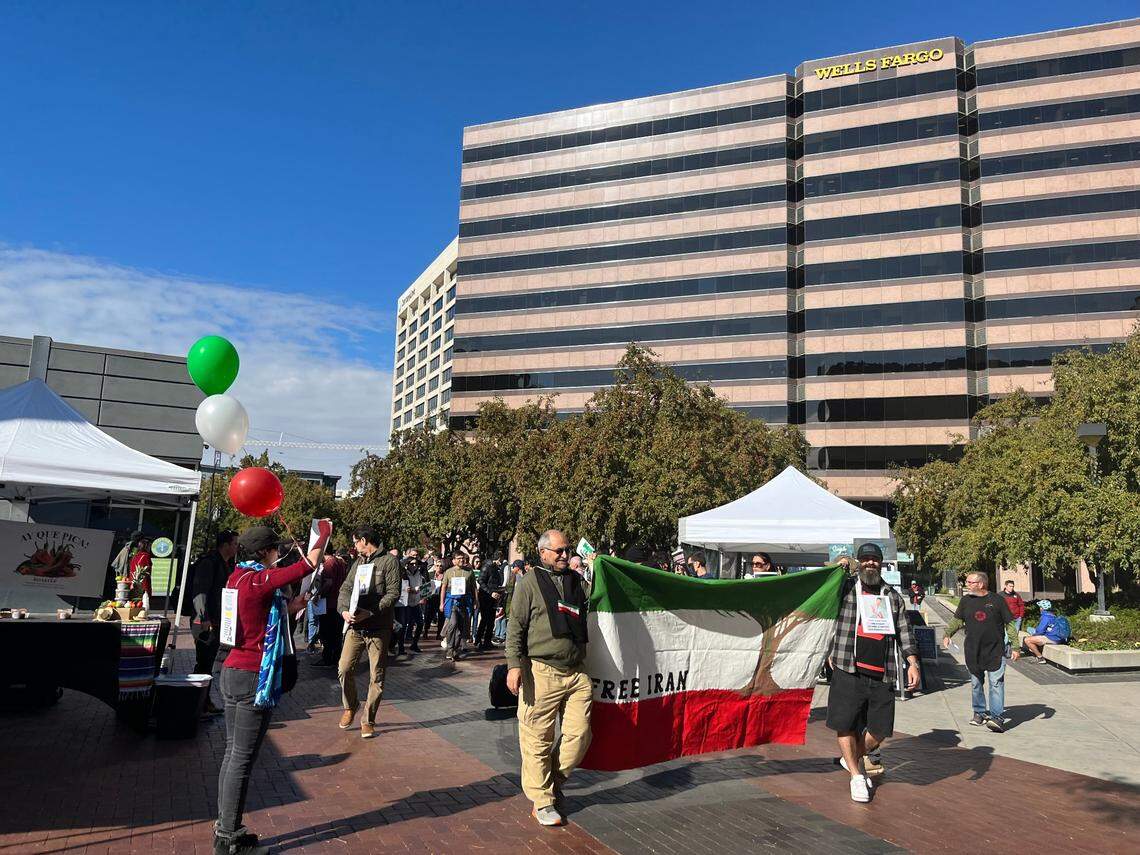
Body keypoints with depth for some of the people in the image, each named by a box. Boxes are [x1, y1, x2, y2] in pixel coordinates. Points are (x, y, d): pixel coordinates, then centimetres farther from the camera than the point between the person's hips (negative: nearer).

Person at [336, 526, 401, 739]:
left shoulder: (389, 561, -5)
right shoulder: (357, 563, 15)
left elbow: (393, 594, -12)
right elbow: (345, 589, 9)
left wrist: (371, 612, -22)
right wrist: (344, 610, -10)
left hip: (378, 628, -5)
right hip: (355, 626, 5)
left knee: (376, 677, 2)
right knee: (344, 669, 0)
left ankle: (368, 720, 16)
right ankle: (350, 706, 26)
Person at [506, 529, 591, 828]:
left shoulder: (578, 581, 15)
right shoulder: (529, 583, 1)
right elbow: (515, 628, -3)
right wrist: (514, 665, -9)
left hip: (577, 672, 5)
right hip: (541, 672, -4)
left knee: (579, 734, 3)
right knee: (538, 739, 1)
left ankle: (554, 782, 27)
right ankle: (542, 802, 16)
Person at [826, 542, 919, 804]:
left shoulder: (893, 596, 15)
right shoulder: (845, 587, 4)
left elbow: (904, 632, 14)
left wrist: (913, 663, 3)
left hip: (882, 674, 3)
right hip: (848, 670, -3)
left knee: (880, 728, 6)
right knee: (845, 724, -1)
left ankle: (853, 758, 33)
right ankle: (856, 775, 17)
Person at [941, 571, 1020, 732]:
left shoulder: (997, 600, -4)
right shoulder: (966, 601, 5)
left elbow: (1009, 624, 0)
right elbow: (957, 620, 15)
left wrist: (1015, 647, -3)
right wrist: (947, 634, 1)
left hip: (995, 651, -4)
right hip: (973, 651, 4)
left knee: (996, 683, -7)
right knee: (976, 684, 12)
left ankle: (997, 717, -6)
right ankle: (980, 713, 25)